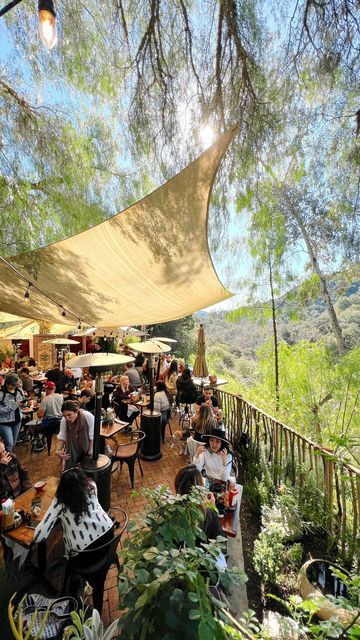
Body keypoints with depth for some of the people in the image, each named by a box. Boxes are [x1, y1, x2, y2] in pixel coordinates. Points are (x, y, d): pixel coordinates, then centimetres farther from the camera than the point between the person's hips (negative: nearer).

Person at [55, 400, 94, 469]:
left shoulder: (88, 417, -28)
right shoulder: (64, 421, -18)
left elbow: (93, 437, -17)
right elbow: (62, 437, -2)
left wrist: (90, 453, -18)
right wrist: (58, 450, -18)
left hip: (87, 449, -2)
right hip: (72, 452, 3)